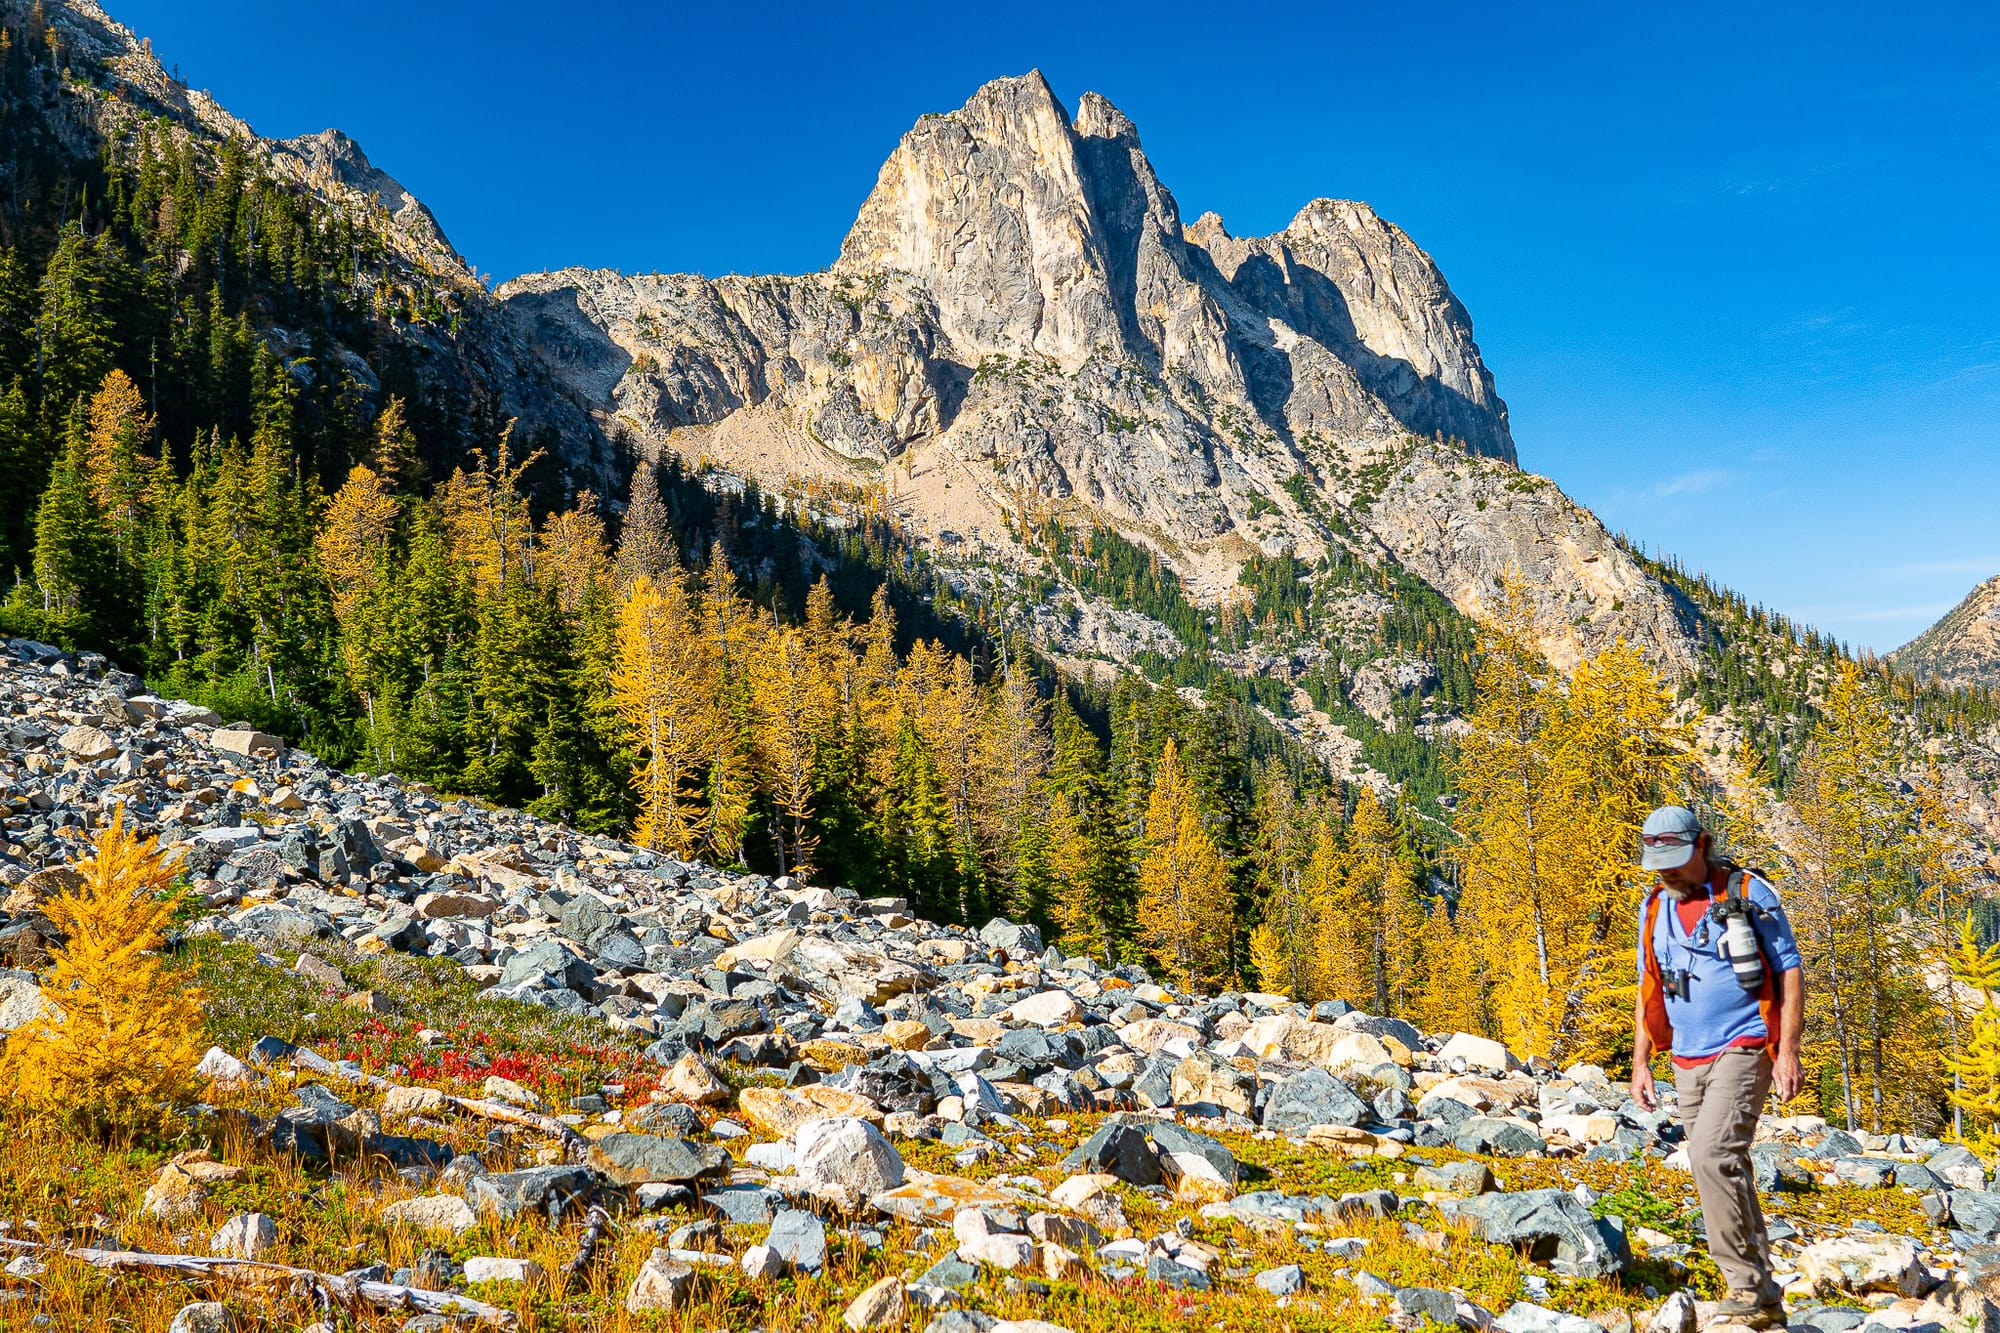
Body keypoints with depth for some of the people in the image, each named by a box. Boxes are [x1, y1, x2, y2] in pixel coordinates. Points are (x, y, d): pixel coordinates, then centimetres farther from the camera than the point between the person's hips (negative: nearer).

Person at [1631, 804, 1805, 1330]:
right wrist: (1640, 1062, 11)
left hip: (1743, 1049, -6)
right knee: (1725, 1169, 9)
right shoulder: (1654, 908, 10)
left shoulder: (1749, 893, -5)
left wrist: (1788, 1051, -12)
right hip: (1688, 1062, 6)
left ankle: (1749, 1289, -12)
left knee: (1712, 1154, -21)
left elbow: (1789, 970, -5)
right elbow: (1649, 989, 17)